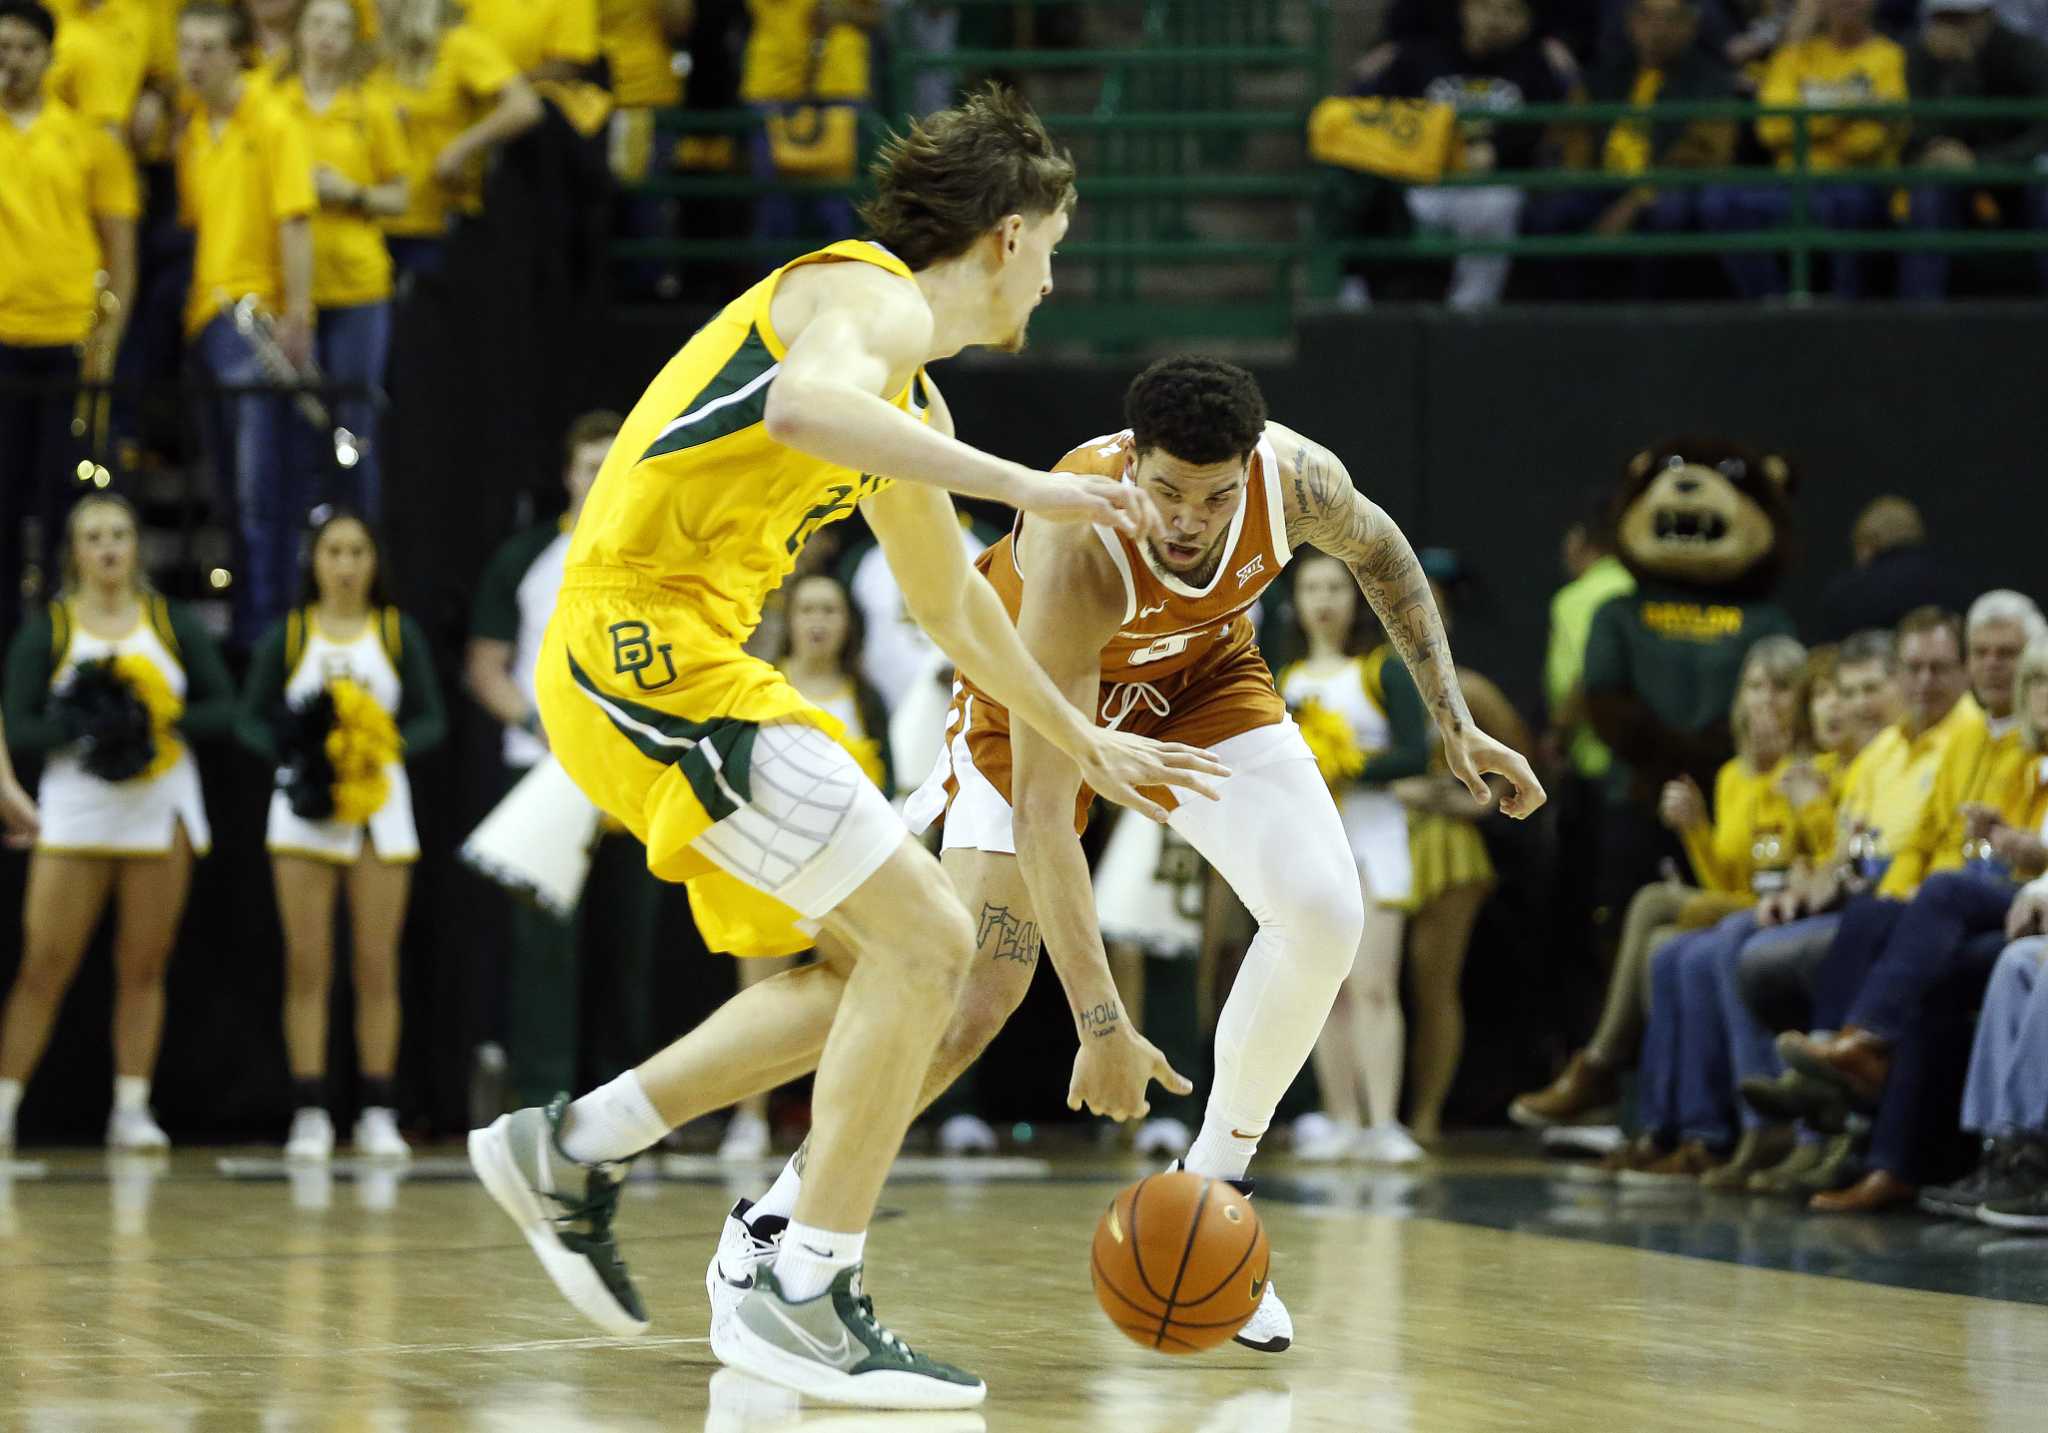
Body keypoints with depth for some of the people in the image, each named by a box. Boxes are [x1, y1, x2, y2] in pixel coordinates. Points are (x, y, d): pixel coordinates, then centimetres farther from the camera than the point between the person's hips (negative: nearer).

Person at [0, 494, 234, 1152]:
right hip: (75, 808, -2)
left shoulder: (173, 622, 6)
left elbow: (223, 707, 3)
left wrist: (166, 719, -13)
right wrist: (85, 723, -20)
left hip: (161, 809, 2)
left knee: (143, 967, 4)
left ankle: (132, 1110, 8)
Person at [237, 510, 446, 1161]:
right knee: (307, 965, -3)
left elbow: (431, 719, 4)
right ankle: (309, 1114, 0)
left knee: (377, 965, -1)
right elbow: (251, 719, 4)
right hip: (304, 809, 0)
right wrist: (287, 749, -16)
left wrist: (392, 744, -15)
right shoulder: (286, 636, 5)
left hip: (379, 806, 0)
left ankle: (378, 1114, 4)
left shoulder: (398, 633, 6)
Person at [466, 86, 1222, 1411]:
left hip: (640, 664, 10)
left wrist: (1088, 744, 45)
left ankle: (575, 1151, 16)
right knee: (925, 939, -12)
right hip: (651, 643, -10)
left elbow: (953, 605, 38)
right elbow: (803, 405, -32)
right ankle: (804, 1300, -9)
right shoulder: (878, 299, -7)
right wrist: (1018, 485, -32)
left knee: (877, 961, 14)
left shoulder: (907, 402, 24)